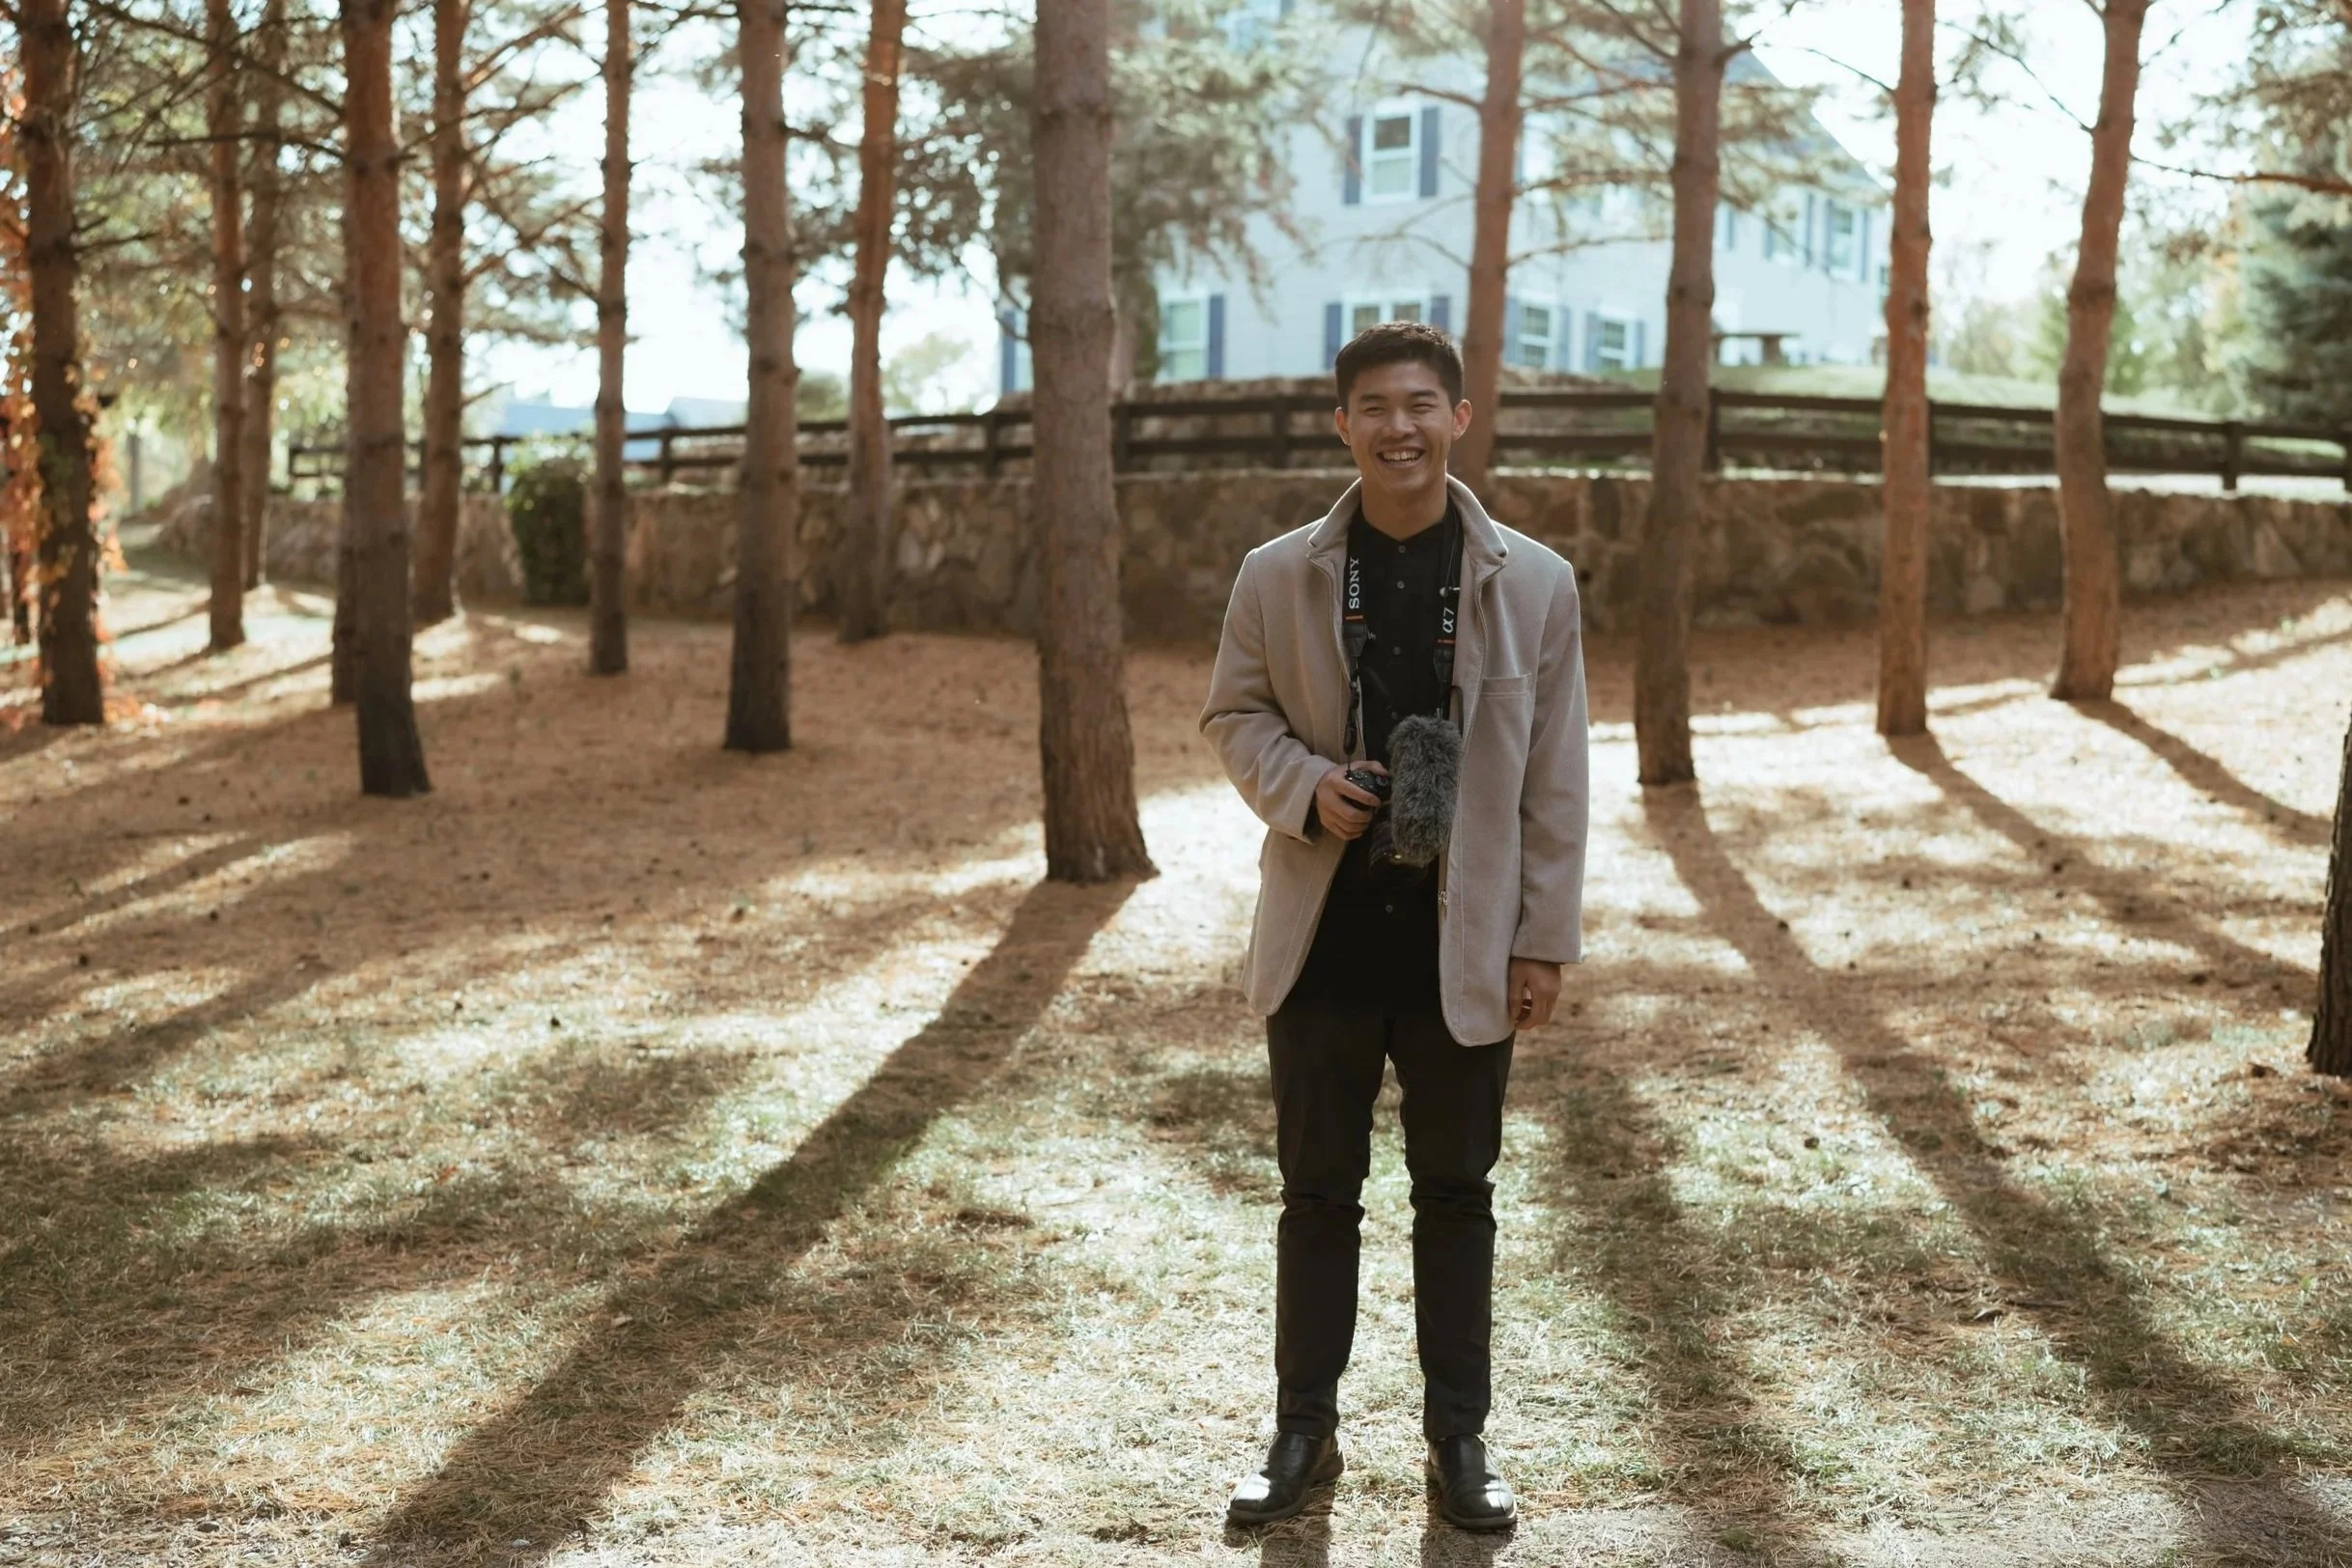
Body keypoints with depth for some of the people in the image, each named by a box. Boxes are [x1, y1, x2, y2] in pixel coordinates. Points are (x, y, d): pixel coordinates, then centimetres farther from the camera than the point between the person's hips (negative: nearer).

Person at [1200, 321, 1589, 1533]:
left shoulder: (1533, 585, -3)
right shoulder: (1278, 576, -1)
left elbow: (1553, 779, 0)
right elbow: (1233, 714, 8)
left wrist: (1545, 941, -2)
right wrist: (1304, 786, -13)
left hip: (1461, 949, -1)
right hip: (1321, 940, 1)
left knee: (1456, 1196, 11)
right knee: (1317, 1193, 11)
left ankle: (1458, 1439, 24)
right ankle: (1303, 1431, 24)